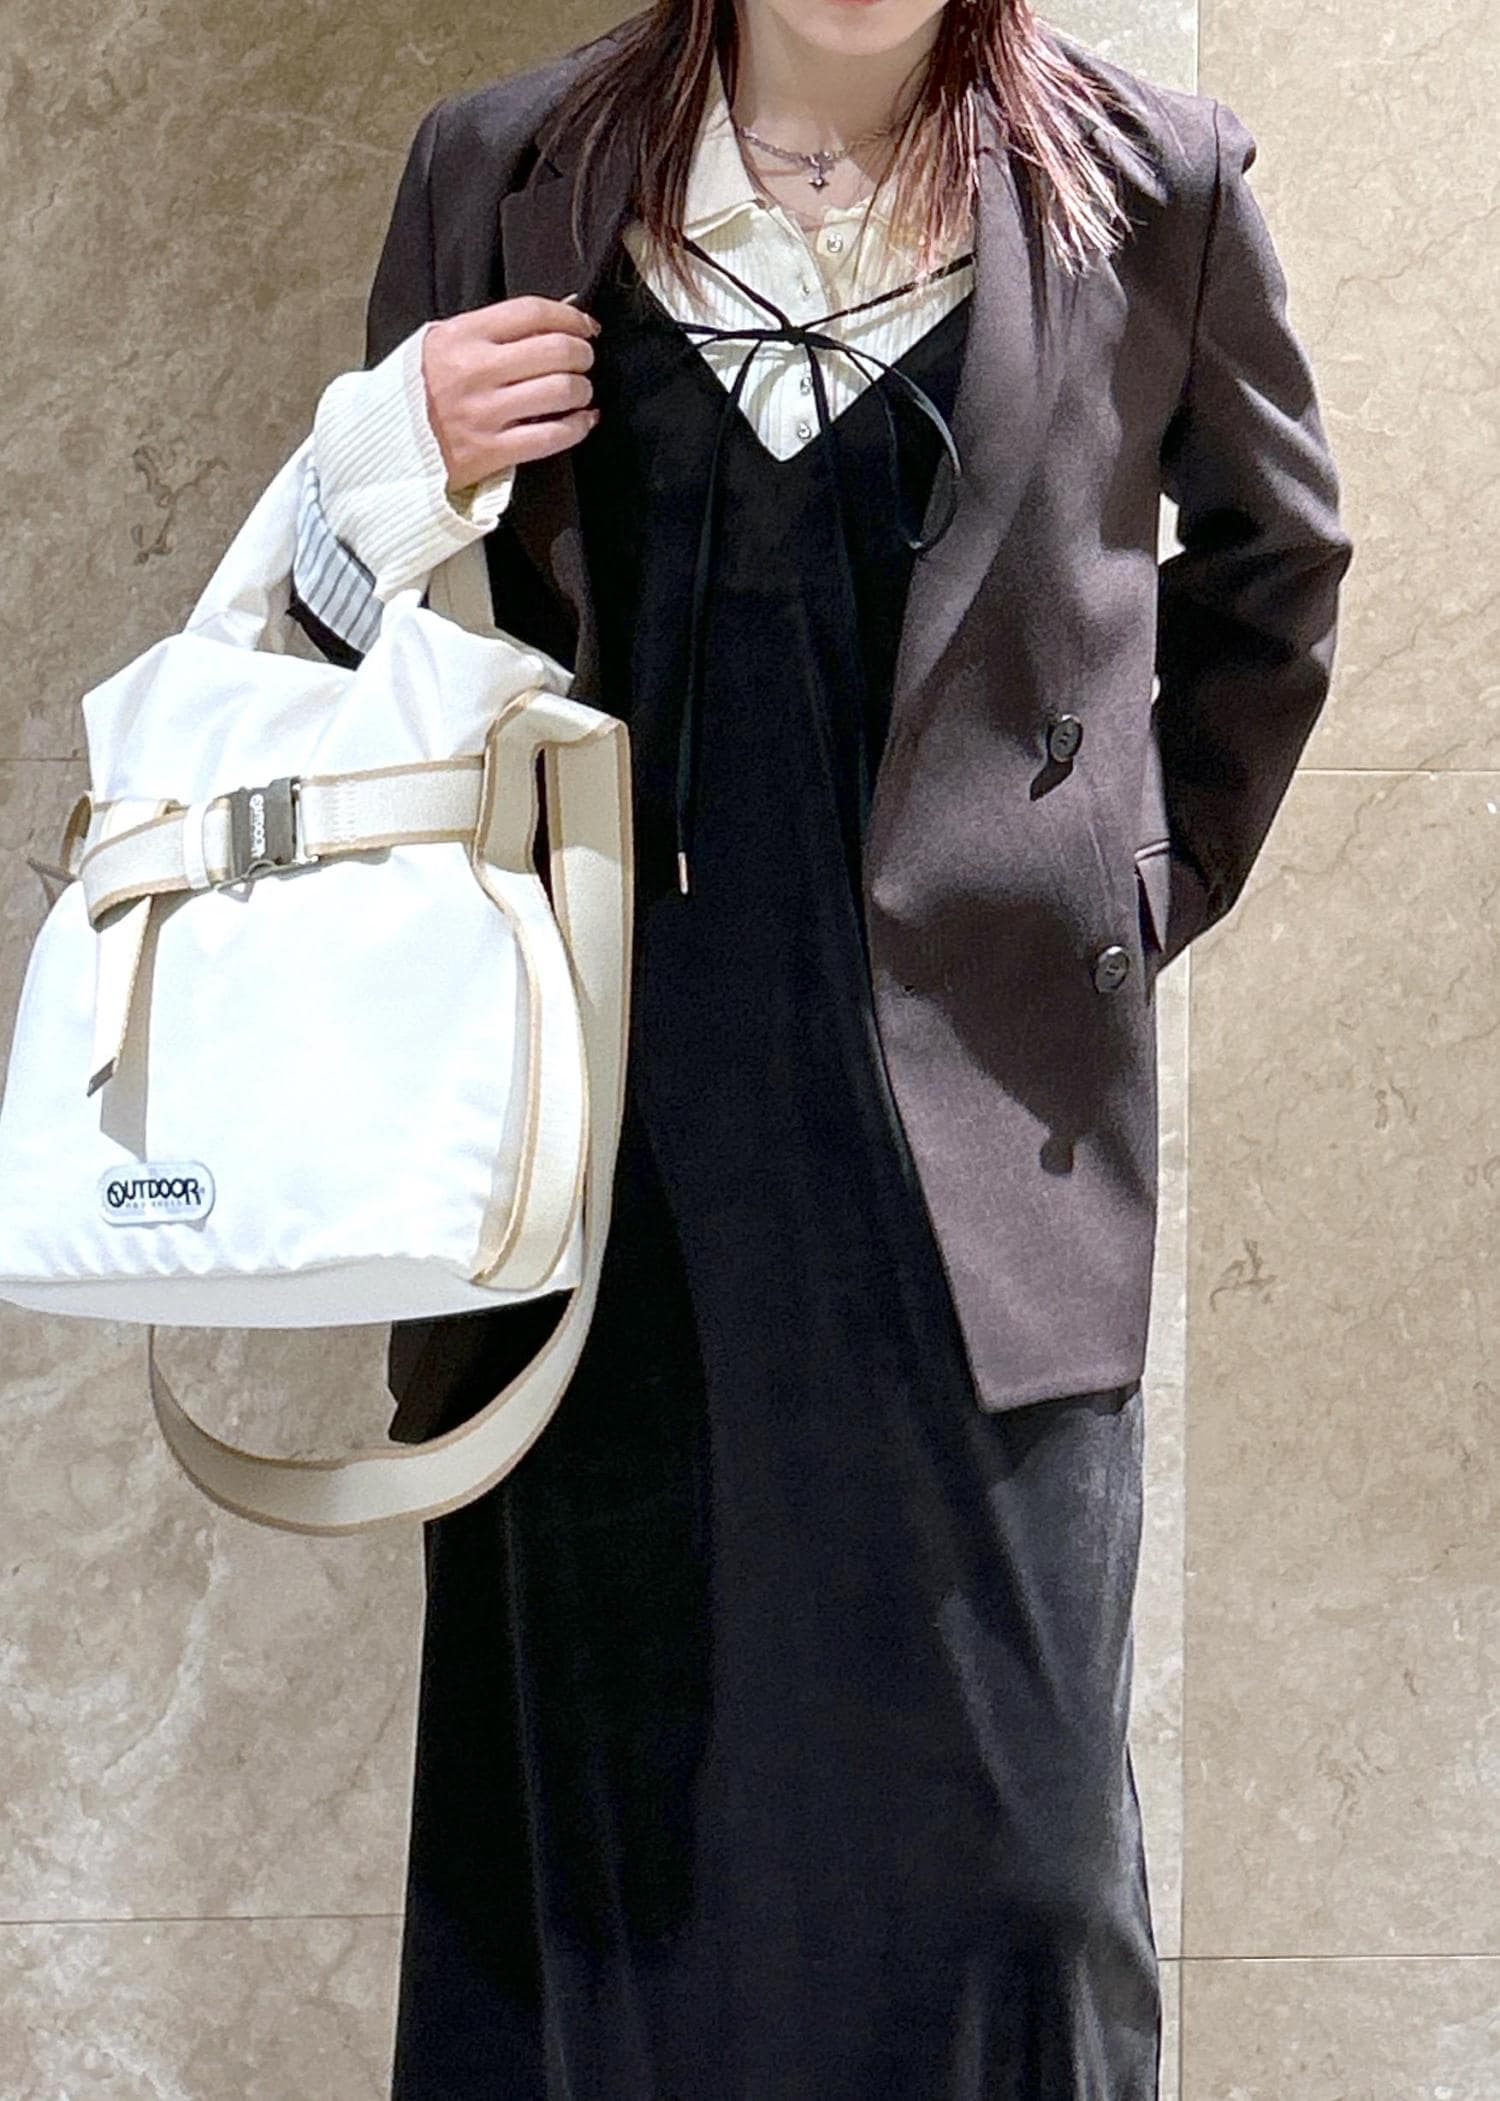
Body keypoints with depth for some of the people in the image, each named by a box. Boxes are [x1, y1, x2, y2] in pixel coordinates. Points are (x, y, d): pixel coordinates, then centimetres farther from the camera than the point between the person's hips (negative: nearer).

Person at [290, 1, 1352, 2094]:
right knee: (595, 1800, 8)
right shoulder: (501, 177, 7)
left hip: (969, 1115, -1)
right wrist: (395, 477, -8)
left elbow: (1274, 559, 19)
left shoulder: (1148, 182, 4)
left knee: (996, 1805, 3)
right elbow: (341, 621, 13)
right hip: (603, 1116, 1)